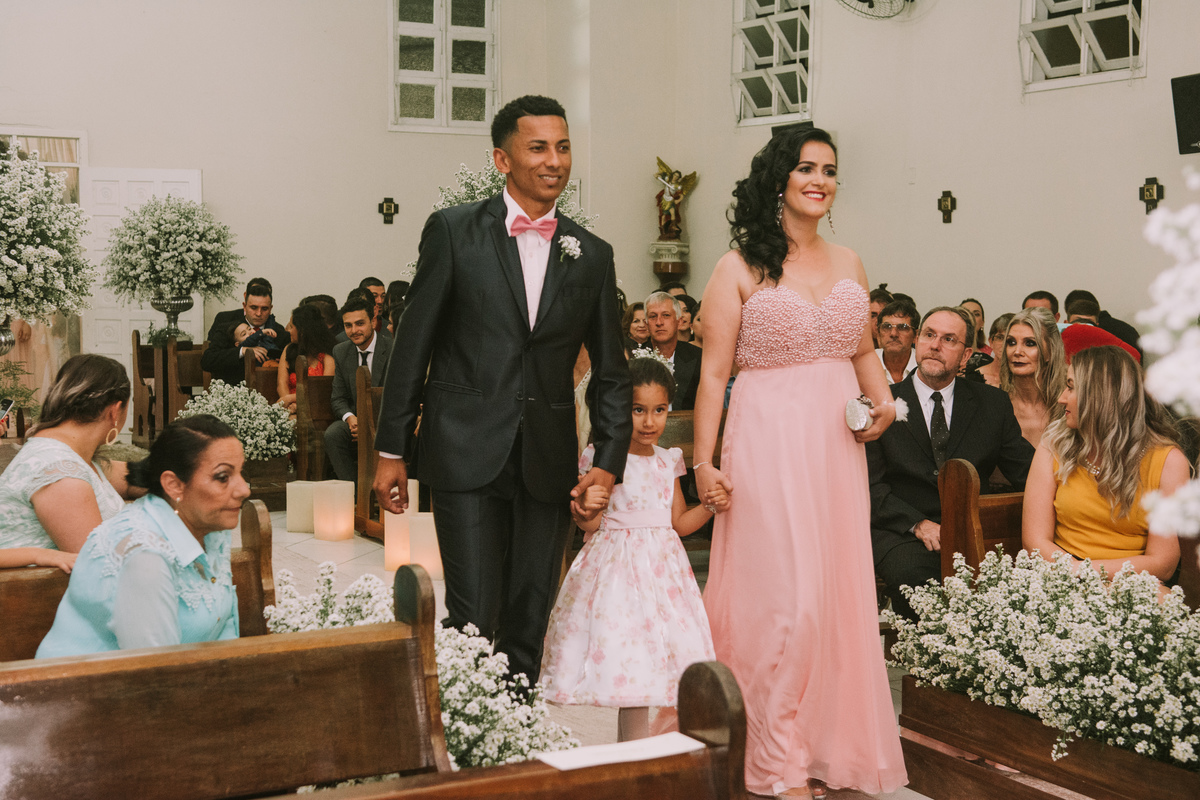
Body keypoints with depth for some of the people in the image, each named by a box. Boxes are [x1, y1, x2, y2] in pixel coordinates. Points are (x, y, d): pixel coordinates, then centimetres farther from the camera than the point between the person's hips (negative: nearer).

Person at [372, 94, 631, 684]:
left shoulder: (593, 255, 9)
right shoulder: (454, 231, 0)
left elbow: (610, 373, 12)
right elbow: (412, 345, 1)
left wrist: (609, 461, 0)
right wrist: (391, 451, -1)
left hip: (549, 465, 4)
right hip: (468, 456, -3)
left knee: (530, 626, 10)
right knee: (472, 620, -7)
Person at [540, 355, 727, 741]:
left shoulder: (667, 461, 11)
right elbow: (589, 525, -7)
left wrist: (708, 506, 0)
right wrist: (586, 511, -29)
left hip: (661, 567, 6)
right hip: (617, 567, -5)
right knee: (630, 666, -8)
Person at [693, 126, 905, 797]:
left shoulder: (849, 264, 12)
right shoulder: (739, 269, -3)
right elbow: (714, 374, -5)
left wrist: (883, 401, 2)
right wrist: (704, 461, -12)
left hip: (838, 446, 5)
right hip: (768, 443, -5)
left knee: (839, 591, 8)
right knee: (783, 597, -7)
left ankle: (829, 743, 21)